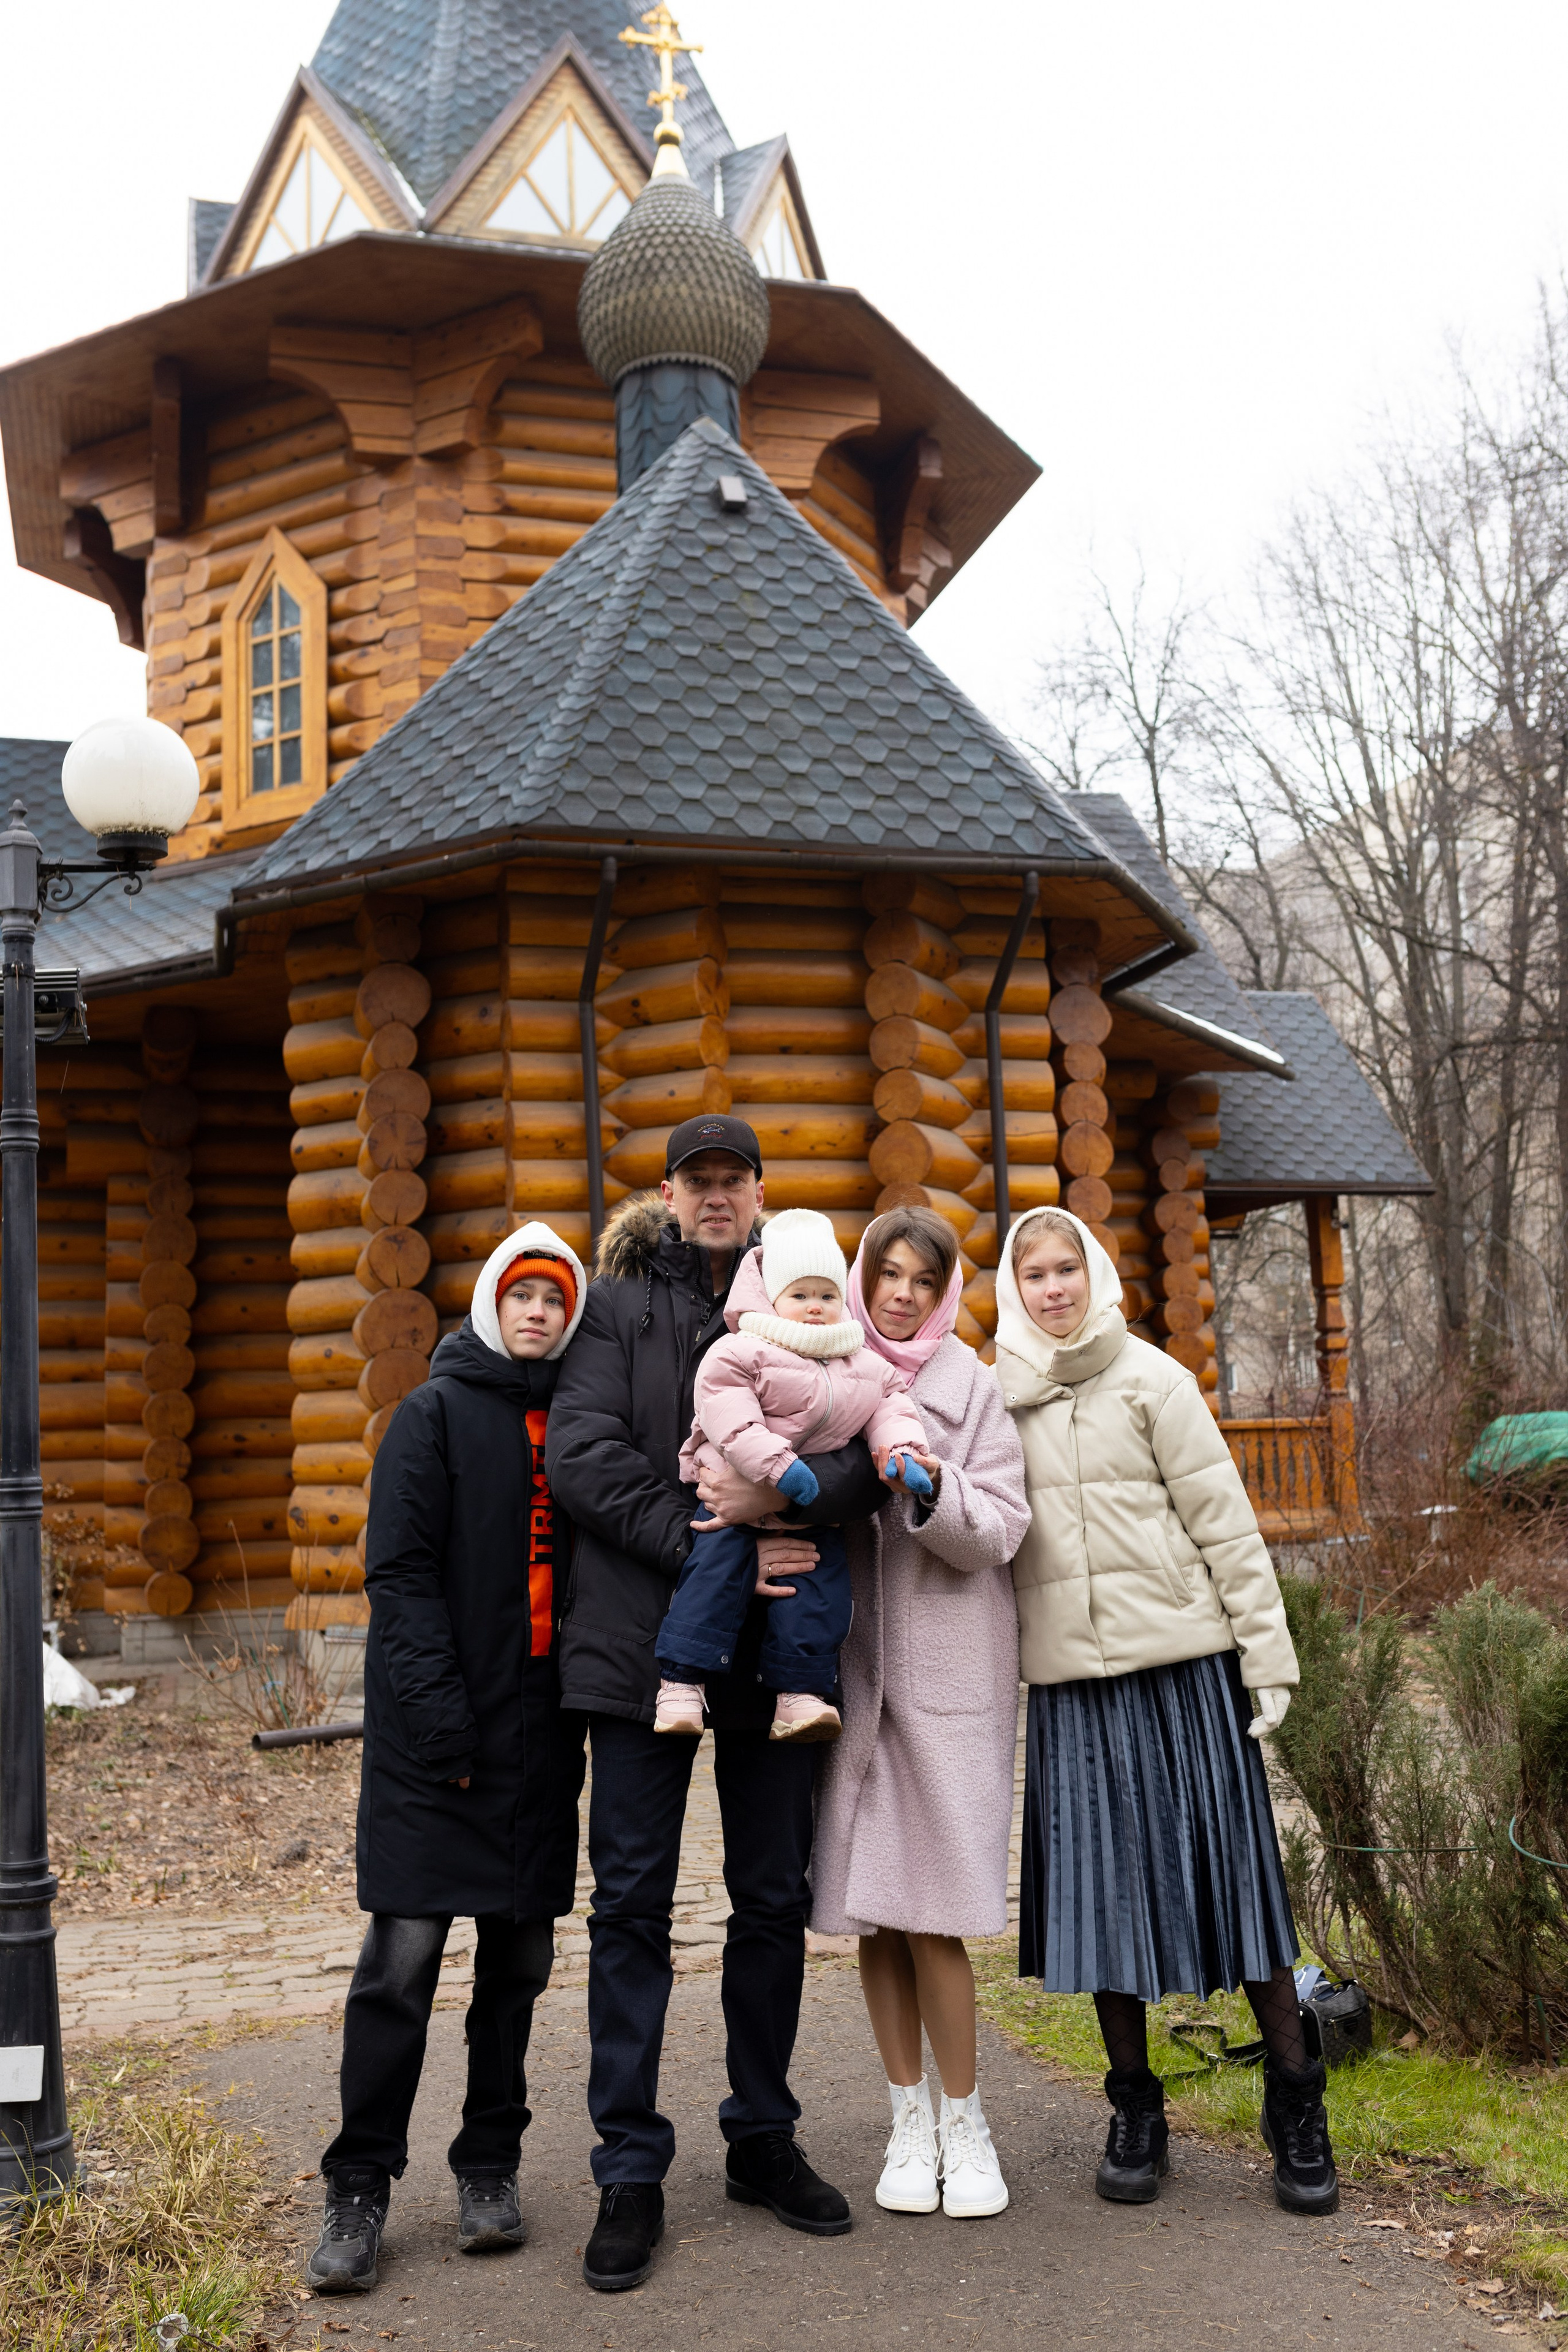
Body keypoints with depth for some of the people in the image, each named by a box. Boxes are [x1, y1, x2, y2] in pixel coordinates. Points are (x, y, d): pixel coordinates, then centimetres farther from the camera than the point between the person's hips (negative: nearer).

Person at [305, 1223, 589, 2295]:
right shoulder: (436, 1412, -1)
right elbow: (399, 1571, -8)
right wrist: (439, 1712, -16)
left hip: (540, 1727, 5)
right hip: (436, 1725, -4)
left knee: (521, 1953, 9)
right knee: (405, 1951, -5)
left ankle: (491, 2166, 22)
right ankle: (361, 2188, 6)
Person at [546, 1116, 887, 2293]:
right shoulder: (619, 1307, 4)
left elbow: (875, 1452, -3)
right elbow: (581, 1453, -9)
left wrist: (788, 1493, -22)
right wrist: (702, 1544, -17)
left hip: (776, 1645, 3)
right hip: (641, 1640, -2)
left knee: (775, 1898, 12)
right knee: (632, 1905, 1)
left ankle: (763, 2139, 27)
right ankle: (631, 2174, 9)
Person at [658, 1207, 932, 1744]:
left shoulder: (868, 1367, 13)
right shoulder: (742, 1352, -6)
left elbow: (889, 1410, 9)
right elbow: (727, 1411, -17)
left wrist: (901, 1451, -14)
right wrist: (775, 1461, -27)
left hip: (819, 1505, 4)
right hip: (738, 1492, -4)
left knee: (822, 1584, -8)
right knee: (718, 1565, -19)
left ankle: (802, 1692, 0)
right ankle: (681, 1681, -15)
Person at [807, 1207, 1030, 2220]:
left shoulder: (972, 1389, 2)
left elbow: (1000, 1529, -5)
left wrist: (931, 1489, -23)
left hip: (947, 1669, -3)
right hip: (850, 1664, 3)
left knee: (930, 1909, -5)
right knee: (871, 1906, 6)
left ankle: (965, 2121, 12)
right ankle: (910, 2119, 20)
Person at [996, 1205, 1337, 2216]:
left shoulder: (1152, 1379, -1)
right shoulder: (1001, 1399, 7)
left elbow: (1225, 1523, -2)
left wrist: (1268, 1655, -5)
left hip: (1185, 1658, -2)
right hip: (1069, 1677, 2)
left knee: (1230, 1866, 1)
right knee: (1103, 1883, 5)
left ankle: (1297, 2107, 14)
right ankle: (1136, 2113, 19)